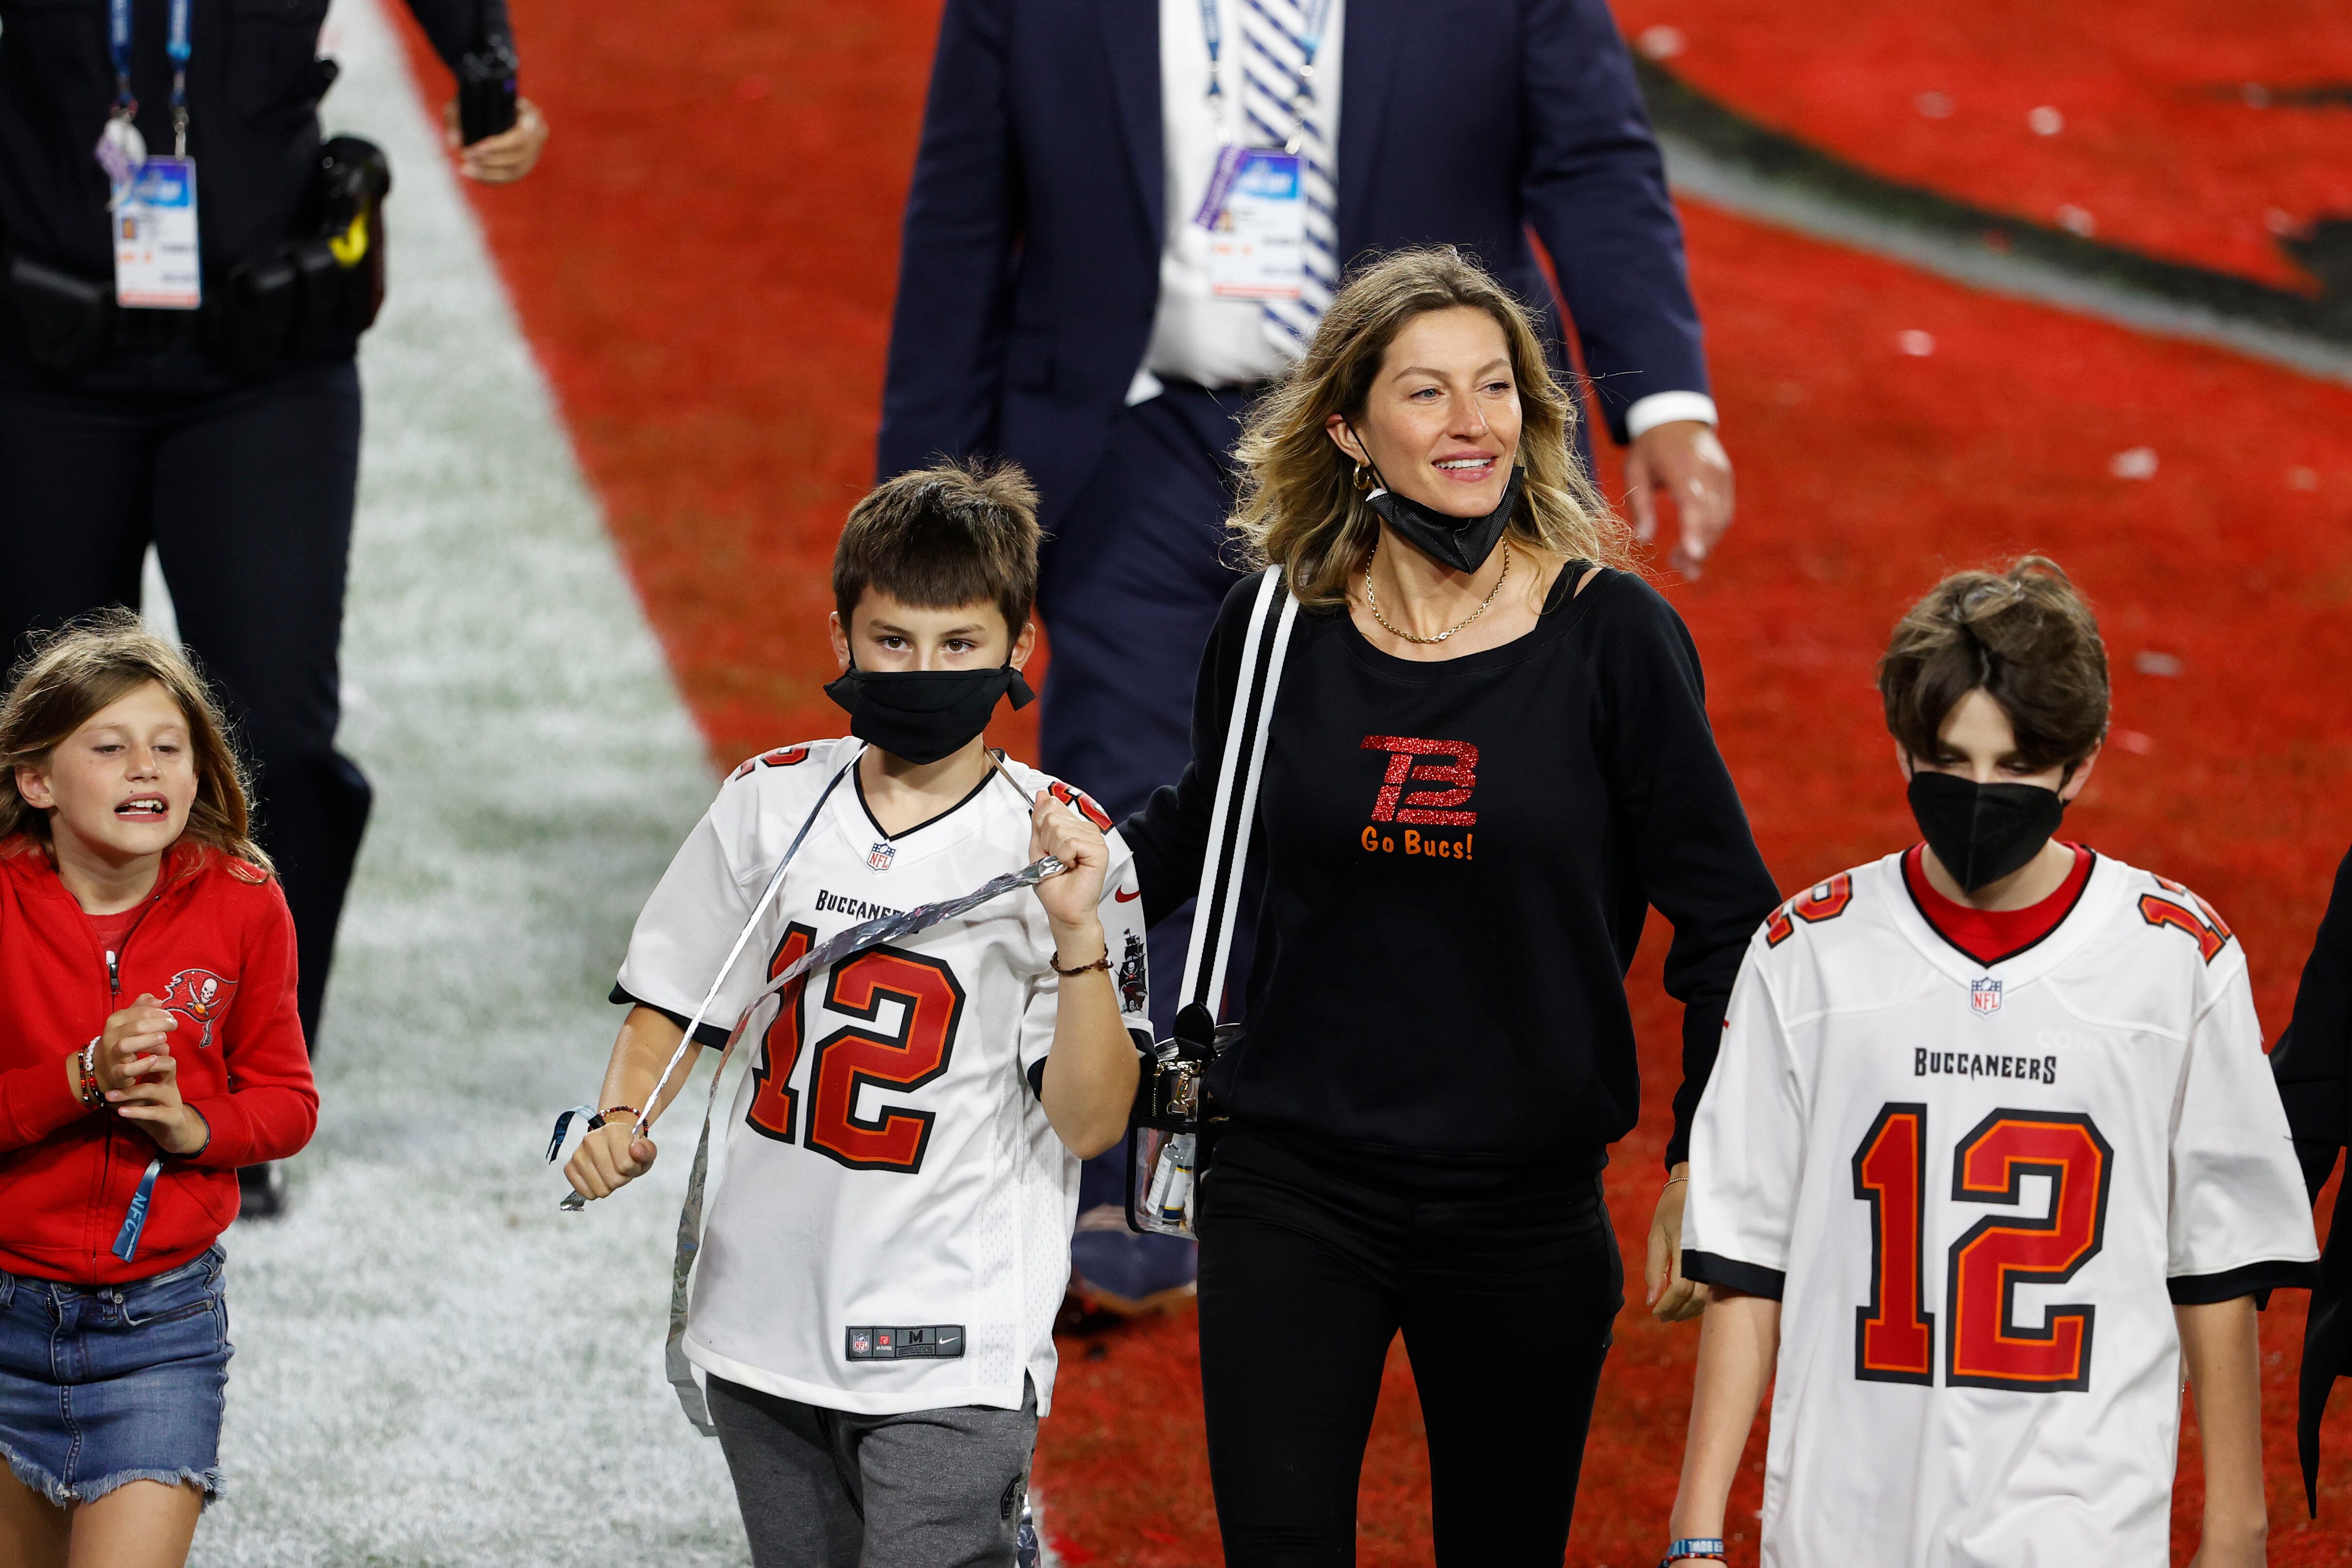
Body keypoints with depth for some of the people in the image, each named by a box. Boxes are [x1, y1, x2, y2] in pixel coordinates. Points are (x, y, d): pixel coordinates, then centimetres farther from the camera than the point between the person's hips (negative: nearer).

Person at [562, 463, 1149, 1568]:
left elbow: (1091, 1123, -11)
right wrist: (622, 1122, -5)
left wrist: (1078, 935, -23)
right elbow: (669, 1000, 14)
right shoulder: (771, 801, 3)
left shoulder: (1065, 846, -8)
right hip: (766, 1332, 4)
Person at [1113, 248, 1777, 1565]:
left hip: (1527, 1211, -1)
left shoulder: (1612, 635, -6)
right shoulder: (1278, 632, -1)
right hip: (1293, 1194, 1)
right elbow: (1198, 837, 19)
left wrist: (1703, 1167, -6)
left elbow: (1725, 919, -2)